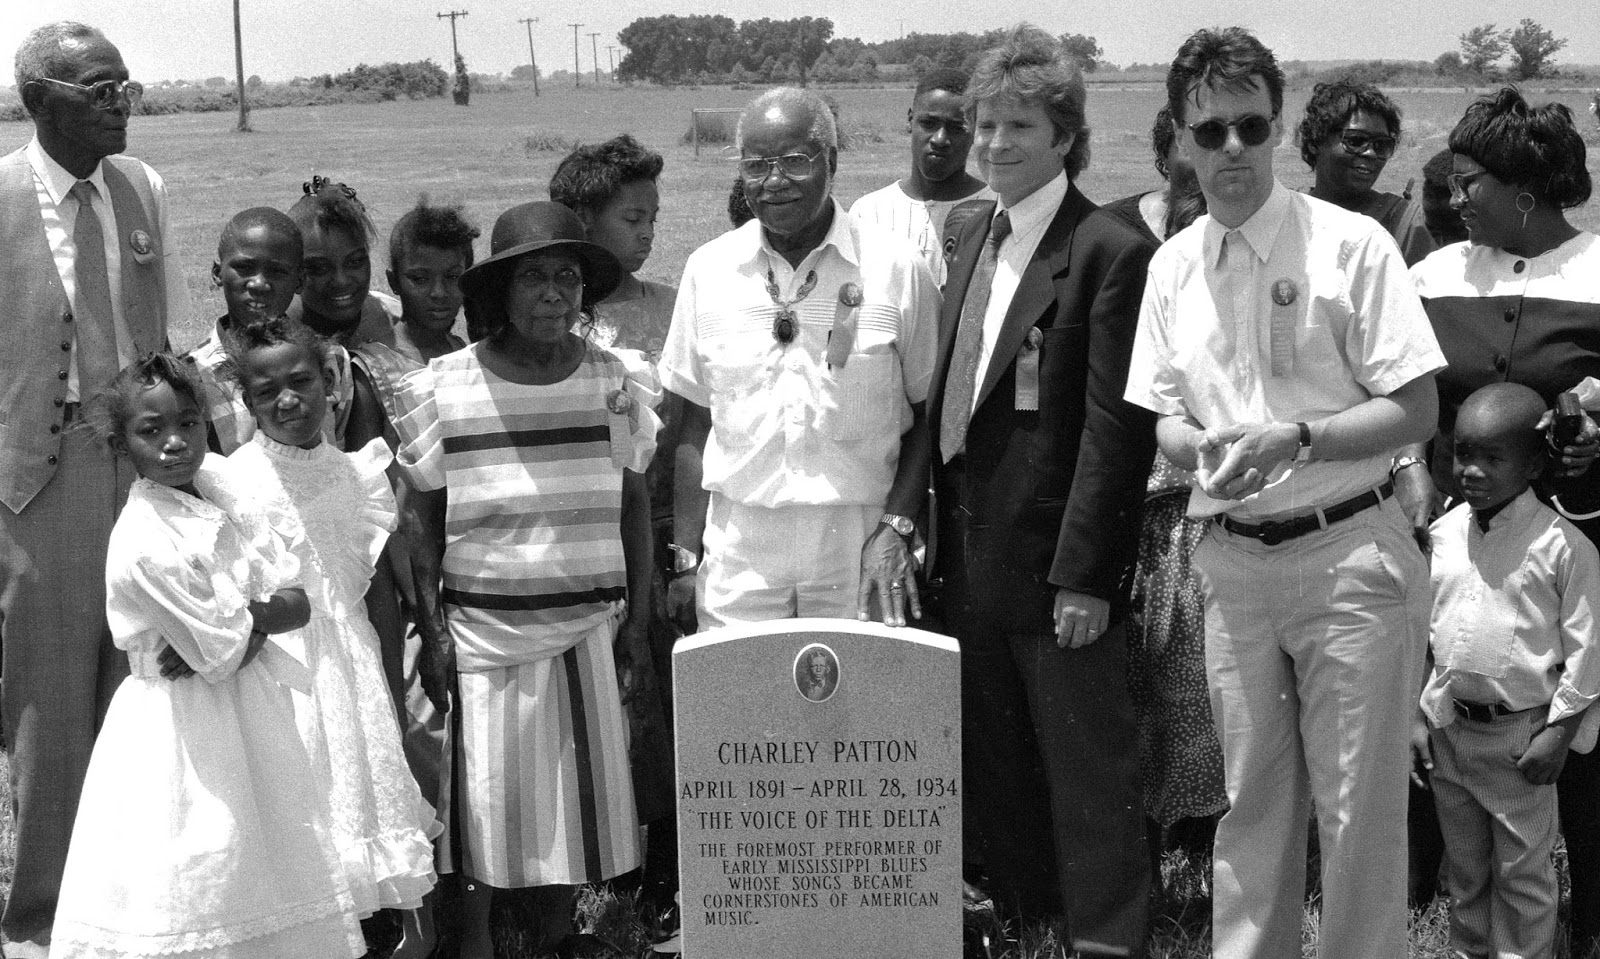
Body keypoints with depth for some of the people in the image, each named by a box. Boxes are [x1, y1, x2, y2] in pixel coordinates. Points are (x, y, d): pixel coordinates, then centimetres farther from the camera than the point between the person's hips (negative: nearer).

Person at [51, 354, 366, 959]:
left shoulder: (216, 486, 1)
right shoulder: (144, 543, -22)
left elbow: (298, 604, -1)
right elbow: (222, 653, -18)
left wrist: (240, 619, -17)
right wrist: (261, 608, -4)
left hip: (248, 710, 7)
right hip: (186, 725, -7)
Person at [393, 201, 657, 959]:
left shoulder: (613, 383, 0)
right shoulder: (439, 390, -5)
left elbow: (635, 506, 6)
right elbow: (420, 521, 0)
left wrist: (637, 624, 5)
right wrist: (428, 631, -4)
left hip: (589, 627, 2)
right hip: (481, 631, -2)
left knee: (585, 788, 7)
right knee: (484, 791, 4)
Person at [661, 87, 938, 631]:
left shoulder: (895, 270, -3)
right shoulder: (709, 270, 2)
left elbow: (928, 413, 2)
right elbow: (694, 422, 7)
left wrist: (897, 526, -9)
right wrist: (686, 557, 3)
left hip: (858, 545, -1)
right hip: (738, 551, 1)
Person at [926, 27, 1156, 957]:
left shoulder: (1112, 251, -12)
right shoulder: (975, 239, 13)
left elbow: (1115, 426, -15)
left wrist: (1084, 575, -18)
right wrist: (940, 538, 10)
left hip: (1056, 563, -8)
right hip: (972, 556, 8)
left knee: (1088, 769, 2)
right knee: (993, 767, 16)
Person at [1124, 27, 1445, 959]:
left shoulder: (1351, 244, -8)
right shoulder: (1173, 265, 6)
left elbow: (1417, 410, -9)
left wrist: (1293, 437, -21)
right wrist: (1202, 447, -11)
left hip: (1350, 552, -4)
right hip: (1234, 558, 4)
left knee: (1359, 809, 1)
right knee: (1252, 802, 14)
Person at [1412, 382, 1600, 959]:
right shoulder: (1443, 534, 2)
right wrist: (1418, 715, 5)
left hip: (1520, 733, -5)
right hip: (1449, 727, 5)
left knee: (1523, 872, 7)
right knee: (1464, 867, 17)